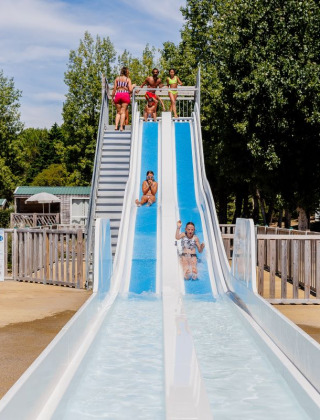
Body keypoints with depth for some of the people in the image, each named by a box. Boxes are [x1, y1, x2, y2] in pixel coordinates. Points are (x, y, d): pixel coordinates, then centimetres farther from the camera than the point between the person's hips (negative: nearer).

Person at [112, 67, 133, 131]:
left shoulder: (117, 78, 9)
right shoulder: (128, 79, 3)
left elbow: (114, 89, 5)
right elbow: (130, 90, -4)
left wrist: (113, 97, 12)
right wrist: (133, 86, 15)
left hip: (117, 95, 2)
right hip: (125, 95, -2)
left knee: (118, 112, 10)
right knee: (123, 112, -1)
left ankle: (116, 126, -4)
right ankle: (121, 126, -11)